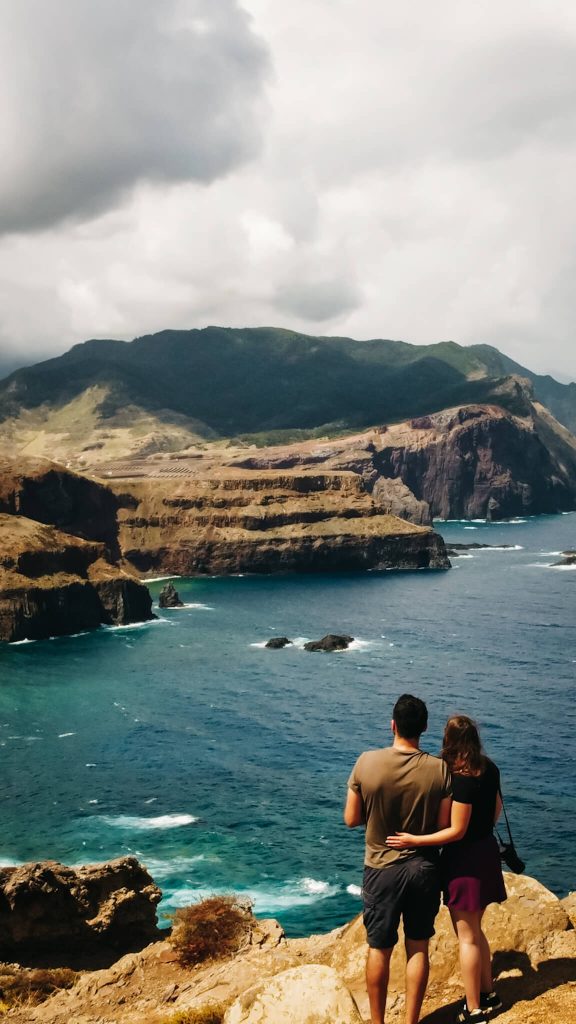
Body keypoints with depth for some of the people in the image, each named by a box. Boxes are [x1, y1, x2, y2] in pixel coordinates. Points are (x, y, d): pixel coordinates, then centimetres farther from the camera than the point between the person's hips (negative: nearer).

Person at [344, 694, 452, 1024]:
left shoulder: (367, 763, -16)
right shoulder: (440, 769, -14)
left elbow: (351, 819, -7)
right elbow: (444, 827, -8)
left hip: (382, 870, 0)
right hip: (424, 869, 1)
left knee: (379, 949, 14)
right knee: (418, 949, 15)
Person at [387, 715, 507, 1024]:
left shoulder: (462, 779, -24)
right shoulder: (489, 769, 0)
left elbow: (456, 831, -22)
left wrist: (415, 841, -20)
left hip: (464, 859, -8)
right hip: (487, 850, 8)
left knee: (467, 937, 4)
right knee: (475, 931, 23)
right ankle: (488, 994, 34)